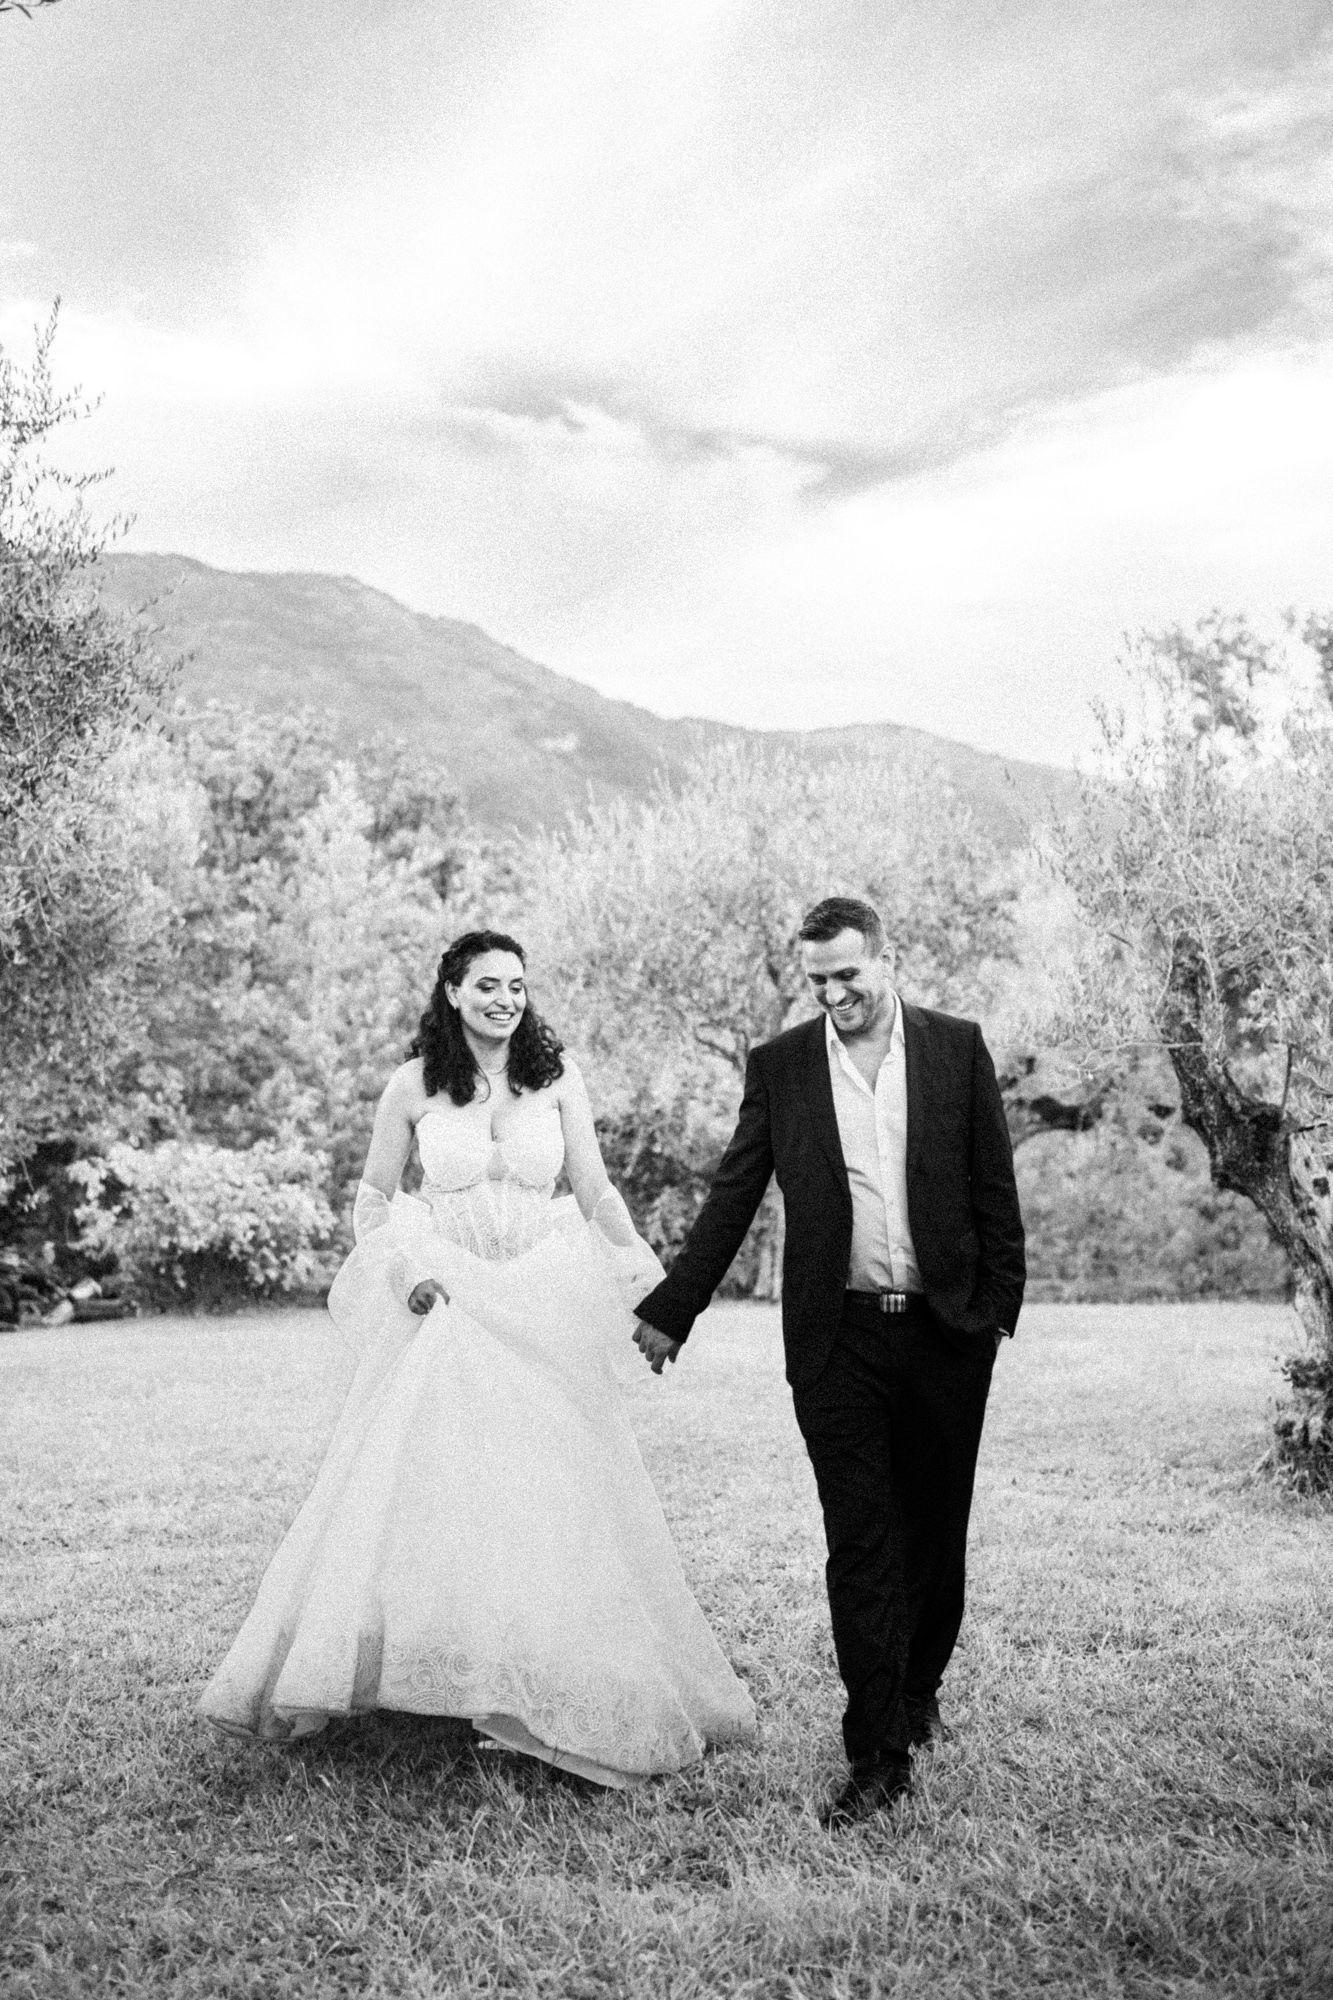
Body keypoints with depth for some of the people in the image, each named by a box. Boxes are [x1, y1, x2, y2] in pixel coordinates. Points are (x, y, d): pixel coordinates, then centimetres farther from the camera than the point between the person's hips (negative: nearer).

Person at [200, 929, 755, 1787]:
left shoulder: (558, 1075, 0)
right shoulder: (414, 1085, -1)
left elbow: (595, 1189, 2)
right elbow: (374, 1199, 10)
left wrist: (651, 1280, -7)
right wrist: (405, 1271, -6)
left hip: (544, 1313, 1)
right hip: (443, 1306, -1)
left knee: (553, 1498, 4)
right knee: (418, 1486, 0)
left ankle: (559, 1682, 18)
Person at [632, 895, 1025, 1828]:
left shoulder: (956, 1047, 2)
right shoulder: (781, 1065, 2)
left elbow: (995, 1188, 5)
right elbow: (731, 1200, 5)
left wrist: (1000, 1306, 1)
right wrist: (670, 1313, 5)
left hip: (946, 1330, 1)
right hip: (836, 1339, -1)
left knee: (936, 1530, 13)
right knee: (859, 1543, -1)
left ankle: (919, 1688, 39)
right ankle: (879, 1757, 7)